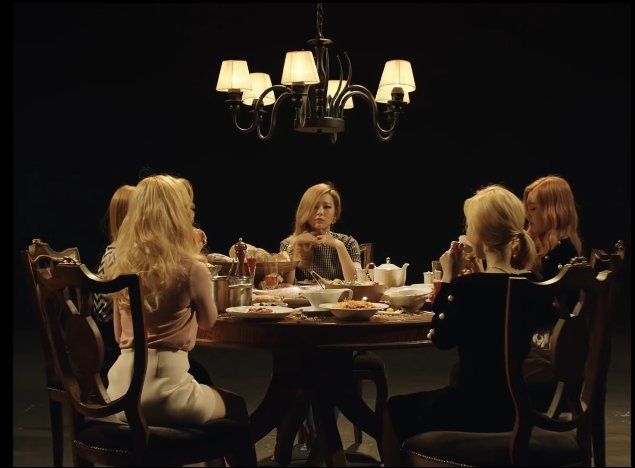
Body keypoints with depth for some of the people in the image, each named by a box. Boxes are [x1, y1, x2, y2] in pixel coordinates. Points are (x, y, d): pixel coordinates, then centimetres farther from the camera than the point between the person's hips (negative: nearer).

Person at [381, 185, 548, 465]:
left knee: (395, 410, 20)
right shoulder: (532, 284, -2)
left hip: (477, 411, -7)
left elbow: (440, 339, -7)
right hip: (518, 407, 7)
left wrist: (447, 278, -5)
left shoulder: (468, 286, -21)